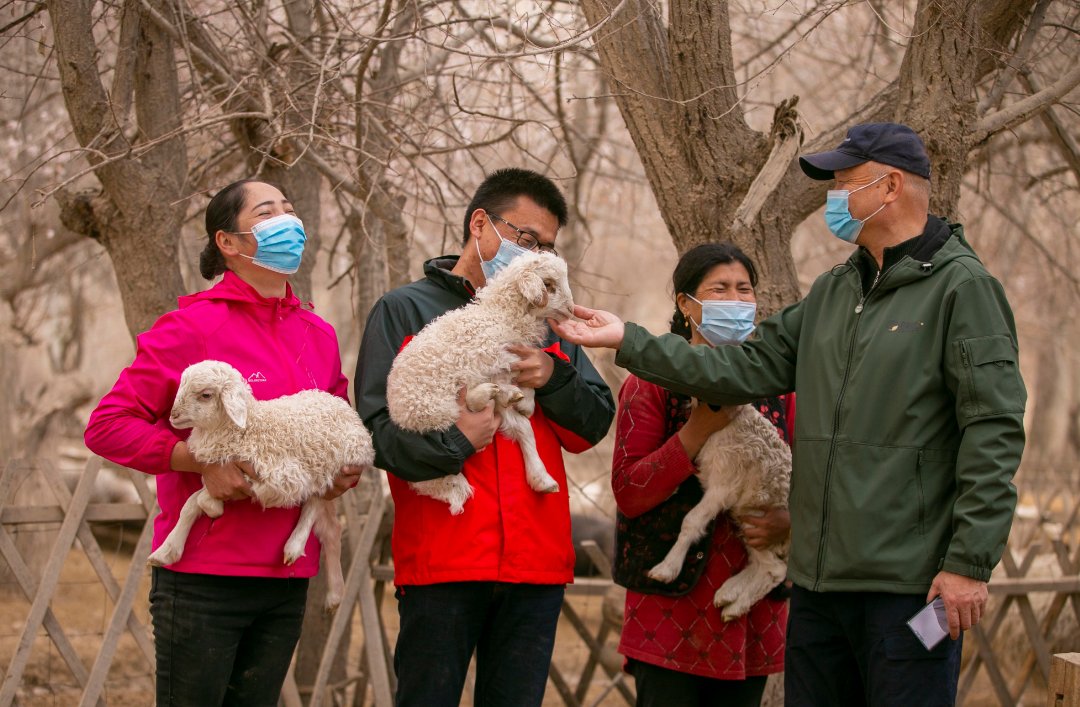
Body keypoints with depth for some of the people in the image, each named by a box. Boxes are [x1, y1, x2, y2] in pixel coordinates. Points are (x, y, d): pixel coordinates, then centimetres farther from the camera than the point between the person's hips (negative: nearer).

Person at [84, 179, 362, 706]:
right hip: (205, 578, -6)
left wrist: (347, 469, 5)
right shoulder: (192, 327, -7)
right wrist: (203, 460, -18)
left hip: (286, 578, 6)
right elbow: (107, 425, -9)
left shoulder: (318, 335, 11)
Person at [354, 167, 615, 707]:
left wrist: (553, 378, -7)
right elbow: (377, 428, -5)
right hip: (441, 560, -4)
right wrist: (453, 441, -21)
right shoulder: (405, 310, 5)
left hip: (536, 561, 4)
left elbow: (592, 426, 12)